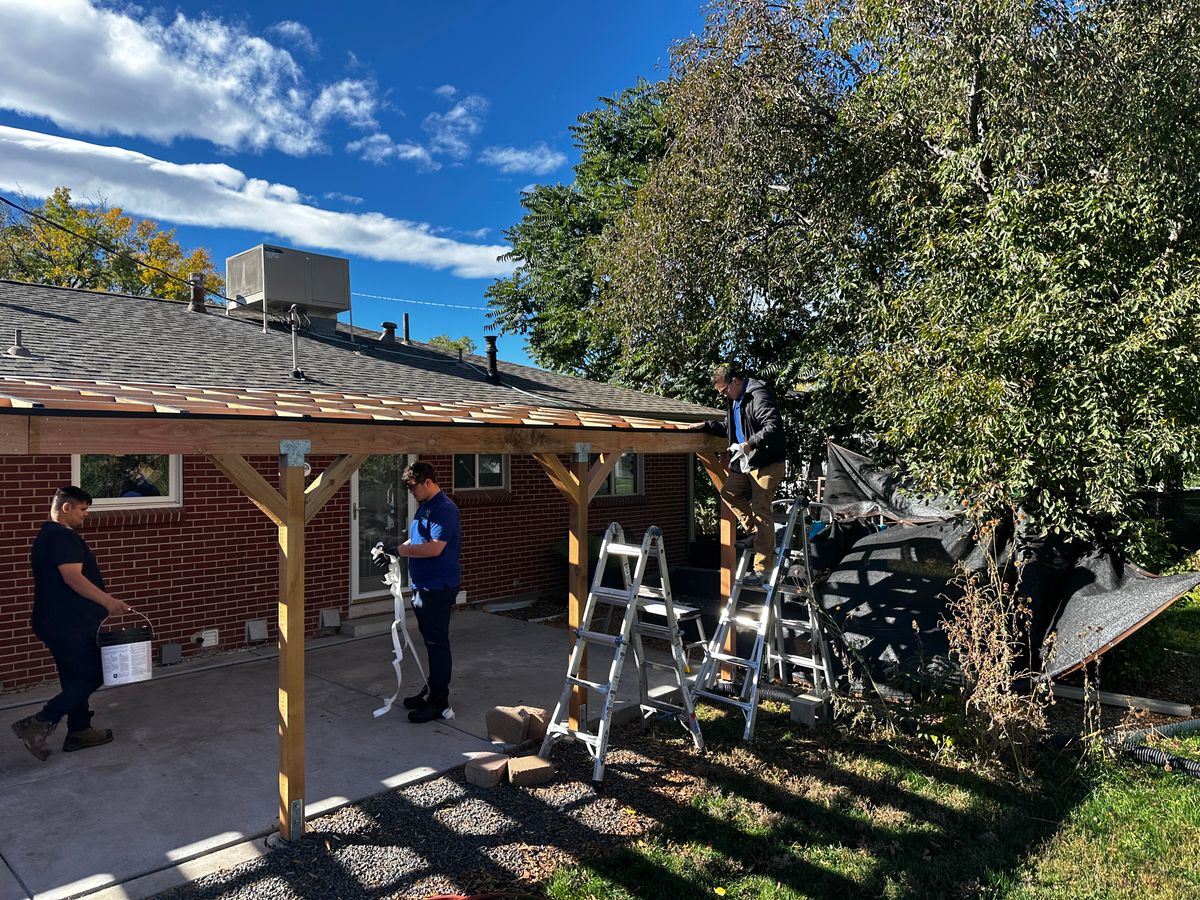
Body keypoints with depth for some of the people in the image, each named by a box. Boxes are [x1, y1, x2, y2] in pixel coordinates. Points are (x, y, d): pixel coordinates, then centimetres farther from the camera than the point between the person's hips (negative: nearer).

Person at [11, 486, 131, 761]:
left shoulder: (46, 535, 17)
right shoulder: (63, 537, -17)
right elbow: (73, 577, -28)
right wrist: (108, 601, -30)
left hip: (57, 622, 11)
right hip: (70, 624, -11)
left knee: (76, 678, 15)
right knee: (91, 676, -4)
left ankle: (79, 731, 21)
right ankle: (38, 724, -4)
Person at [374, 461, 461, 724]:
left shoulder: (444, 509, -18)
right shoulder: (424, 507, 13)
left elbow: (435, 547, -27)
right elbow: (416, 541, 23)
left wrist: (400, 550, -20)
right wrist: (392, 554, 9)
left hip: (439, 587, -10)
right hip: (422, 585, 10)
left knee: (437, 642, -3)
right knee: (431, 640, 17)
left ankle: (439, 702, 5)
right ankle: (432, 690, 29)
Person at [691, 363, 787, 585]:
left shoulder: (758, 397, -17)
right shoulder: (735, 400, 14)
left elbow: (774, 427, -27)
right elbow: (728, 427, 28)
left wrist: (751, 443, -34)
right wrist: (706, 425, 16)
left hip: (767, 463, -10)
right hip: (746, 462, 10)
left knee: (761, 511, -8)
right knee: (729, 492, 15)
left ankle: (762, 567, -3)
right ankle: (754, 531, 21)